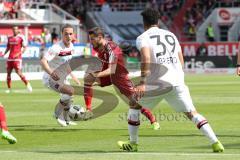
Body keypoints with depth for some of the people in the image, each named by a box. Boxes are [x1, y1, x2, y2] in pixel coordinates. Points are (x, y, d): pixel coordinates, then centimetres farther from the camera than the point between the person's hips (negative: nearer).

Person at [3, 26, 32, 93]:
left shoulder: (21, 37, -3)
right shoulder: (10, 38, 14)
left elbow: (24, 47, -4)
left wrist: (19, 53, -17)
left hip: (17, 58, -6)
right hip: (10, 58, 6)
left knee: (19, 72, -14)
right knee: (8, 73, 4)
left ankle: (27, 84, -1)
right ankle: (9, 88, 11)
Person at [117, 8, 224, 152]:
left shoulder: (143, 38, 4)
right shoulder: (171, 35, 20)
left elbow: (146, 58, -16)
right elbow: (181, 61, 19)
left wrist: (143, 82, -21)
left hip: (157, 81, -3)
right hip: (177, 80, 3)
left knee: (134, 105, 20)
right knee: (191, 112, 2)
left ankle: (133, 143, 21)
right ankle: (216, 143, -14)